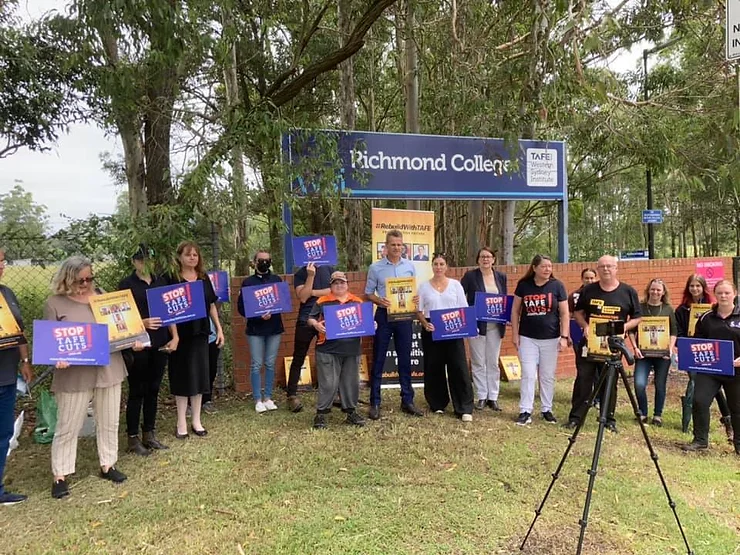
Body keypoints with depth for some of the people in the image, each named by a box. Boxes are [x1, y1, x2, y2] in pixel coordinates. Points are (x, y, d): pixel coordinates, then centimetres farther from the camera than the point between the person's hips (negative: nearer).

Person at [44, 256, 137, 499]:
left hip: (108, 368, 4)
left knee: (109, 421, 13)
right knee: (68, 426, 5)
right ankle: (60, 476, 20)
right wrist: (58, 358, -24)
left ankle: (108, 465, 29)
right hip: (75, 374, -4)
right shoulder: (55, 303, -4)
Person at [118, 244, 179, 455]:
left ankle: (149, 434, 23)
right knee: (137, 391, 3)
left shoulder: (160, 281, 11)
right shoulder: (126, 284, -4)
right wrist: (142, 322, -25)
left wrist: (174, 336, 2)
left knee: (153, 389, 12)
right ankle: (133, 438, 14)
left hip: (159, 343, 5)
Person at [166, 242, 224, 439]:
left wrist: (219, 328, 9)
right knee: (183, 376, 3)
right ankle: (181, 423, 15)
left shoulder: (204, 278, 8)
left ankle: (196, 421, 21)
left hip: (200, 332, 4)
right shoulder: (172, 279, -6)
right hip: (181, 334, -4)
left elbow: (211, 305, 13)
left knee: (200, 375, 9)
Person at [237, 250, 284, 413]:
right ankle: (258, 400, 10)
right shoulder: (248, 282, 0)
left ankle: (268, 397, 17)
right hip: (255, 329, -2)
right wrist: (258, 316, -15)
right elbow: (241, 307, -4)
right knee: (256, 365, 0)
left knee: (270, 364, 7)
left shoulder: (277, 280, 7)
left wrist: (272, 313, -11)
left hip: (274, 327, 2)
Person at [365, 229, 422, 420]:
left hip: (404, 316, 3)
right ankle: (375, 403, 12)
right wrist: (379, 301, -19)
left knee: (405, 360, 10)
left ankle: (407, 401, 20)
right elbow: (368, 293, 1)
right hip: (384, 315, -2)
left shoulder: (410, 266, 5)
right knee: (378, 361, 3)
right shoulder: (375, 267, -3)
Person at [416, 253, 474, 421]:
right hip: (431, 332, 1)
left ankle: (464, 408, 0)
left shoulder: (456, 285, 6)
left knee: (459, 368, -5)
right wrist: (425, 324, -15)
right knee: (434, 368, 6)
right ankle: (437, 404, 22)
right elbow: (419, 311, 3)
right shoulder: (424, 286, 5)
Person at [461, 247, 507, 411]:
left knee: (493, 363, 9)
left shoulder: (501, 277, 7)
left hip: (495, 326, 3)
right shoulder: (470, 276, -3)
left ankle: (493, 397, 18)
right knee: (478, 363, 5)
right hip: (476, 325, -3)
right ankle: (482, 396, 16)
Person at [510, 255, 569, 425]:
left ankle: (547, 410, 24)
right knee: (528, 375, 0)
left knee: (548, 376, 10)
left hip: (550, 338, 0)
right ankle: (525, 411, 6)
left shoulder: (557, 285, -4)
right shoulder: (523, 285, -3)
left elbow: (564, 313, -2)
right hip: (527, 338, 0)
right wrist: (515, 334, 0)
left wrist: (564, 336, -8)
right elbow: (515, 310, 3)